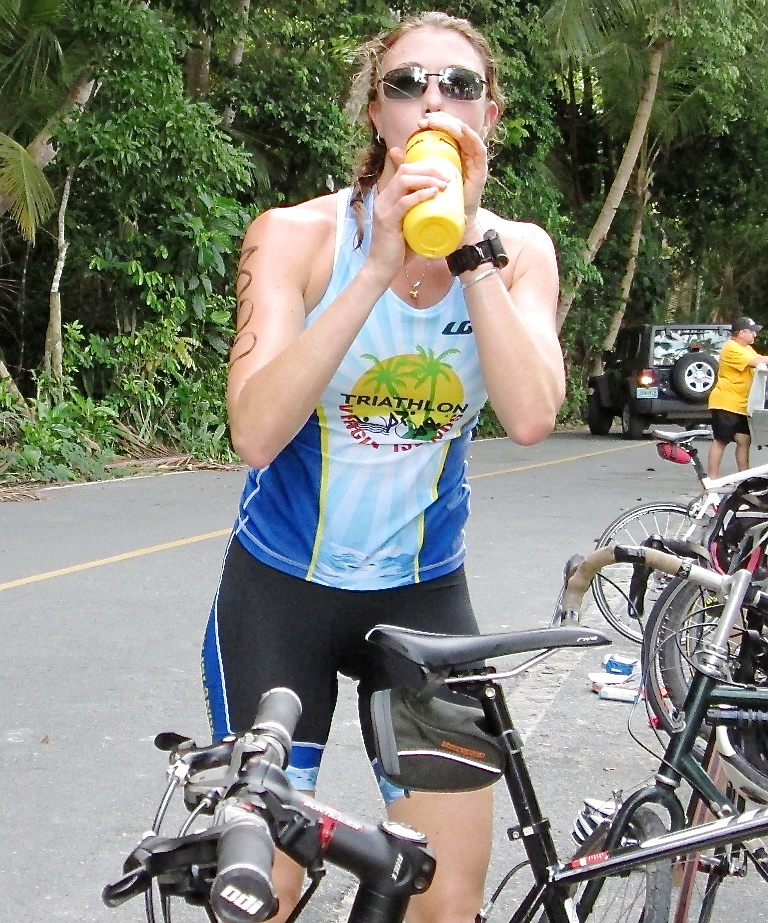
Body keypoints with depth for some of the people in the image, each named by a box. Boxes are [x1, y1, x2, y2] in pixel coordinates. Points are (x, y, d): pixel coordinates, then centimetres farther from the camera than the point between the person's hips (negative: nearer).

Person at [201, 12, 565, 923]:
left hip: (423, 594, 2)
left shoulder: (518, 249, -5)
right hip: (279, 589, -2)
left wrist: (469, 243, -26)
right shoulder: (298, 234, -12)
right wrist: (380, 266, -31)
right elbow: (256, 431, -26)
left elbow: (530, 417, -22)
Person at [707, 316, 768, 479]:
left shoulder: (747, 348, 19)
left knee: (744, 441, 6)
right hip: (725, 403, -9)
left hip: (740, 405, 9)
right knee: (720, 441, -6)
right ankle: (712, 480, -3)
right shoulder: (732, 348, -14)